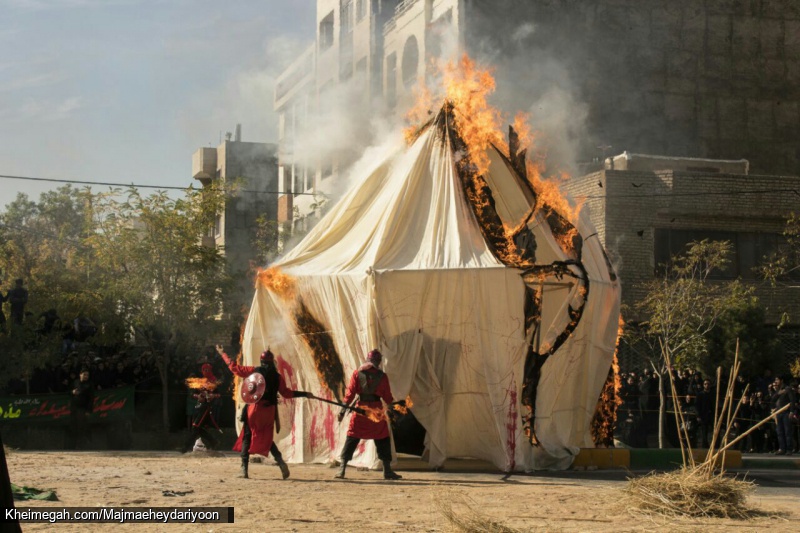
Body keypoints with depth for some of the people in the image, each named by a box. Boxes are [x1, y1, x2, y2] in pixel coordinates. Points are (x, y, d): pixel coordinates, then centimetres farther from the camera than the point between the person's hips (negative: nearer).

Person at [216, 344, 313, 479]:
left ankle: (244, 470, 1)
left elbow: (235, 368, 5)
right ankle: (280, 461, -7)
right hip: (269, 411, 2)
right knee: (267, 440, 15)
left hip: (254, 409, -2)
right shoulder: (277, 377, 3)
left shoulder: (254, 371, -1)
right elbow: (286, 393, 8)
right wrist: (305, 394, 18)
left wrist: (222, 353, 17)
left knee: (246, 438, 8)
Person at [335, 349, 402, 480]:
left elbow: (350, 394, -3)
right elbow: (387, 397, 4)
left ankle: (342, 469, -2)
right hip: (377, 410, 0)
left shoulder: (357, 374, 0)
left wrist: (343, 410, 0)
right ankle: (387, 471, 11)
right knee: (383, 440, 11)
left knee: (351, 440, 5)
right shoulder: (382, 376, -1)